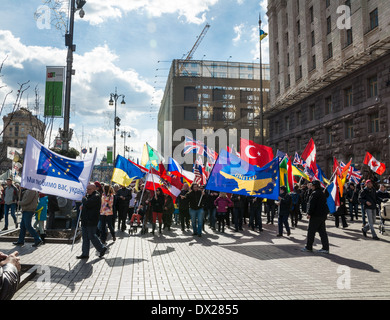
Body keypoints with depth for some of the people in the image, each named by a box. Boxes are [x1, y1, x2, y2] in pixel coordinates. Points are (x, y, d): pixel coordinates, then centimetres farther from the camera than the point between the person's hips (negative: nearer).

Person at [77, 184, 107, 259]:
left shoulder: (96, 197, -15)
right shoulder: (88, 195, 15)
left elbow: (87, 203, -27)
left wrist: (84, 198, -9)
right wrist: (83, 206, 11)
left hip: (91, 221, -9)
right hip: (85, 220, 9)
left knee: (92, 236, -3)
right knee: (85, 237, 10)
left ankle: (102, 249, 15)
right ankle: (85, 254, 17)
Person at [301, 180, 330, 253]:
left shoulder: (314, 193, -15)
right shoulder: (322, 193, 13)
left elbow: (312, 204, -19)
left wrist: (309, 213, -15)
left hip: (316, 215, -9)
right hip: (323, 214, 9)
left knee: (311, 231, 0)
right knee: (322, 231, 10)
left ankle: (308, 247, 7)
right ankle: (325, 248, 10)